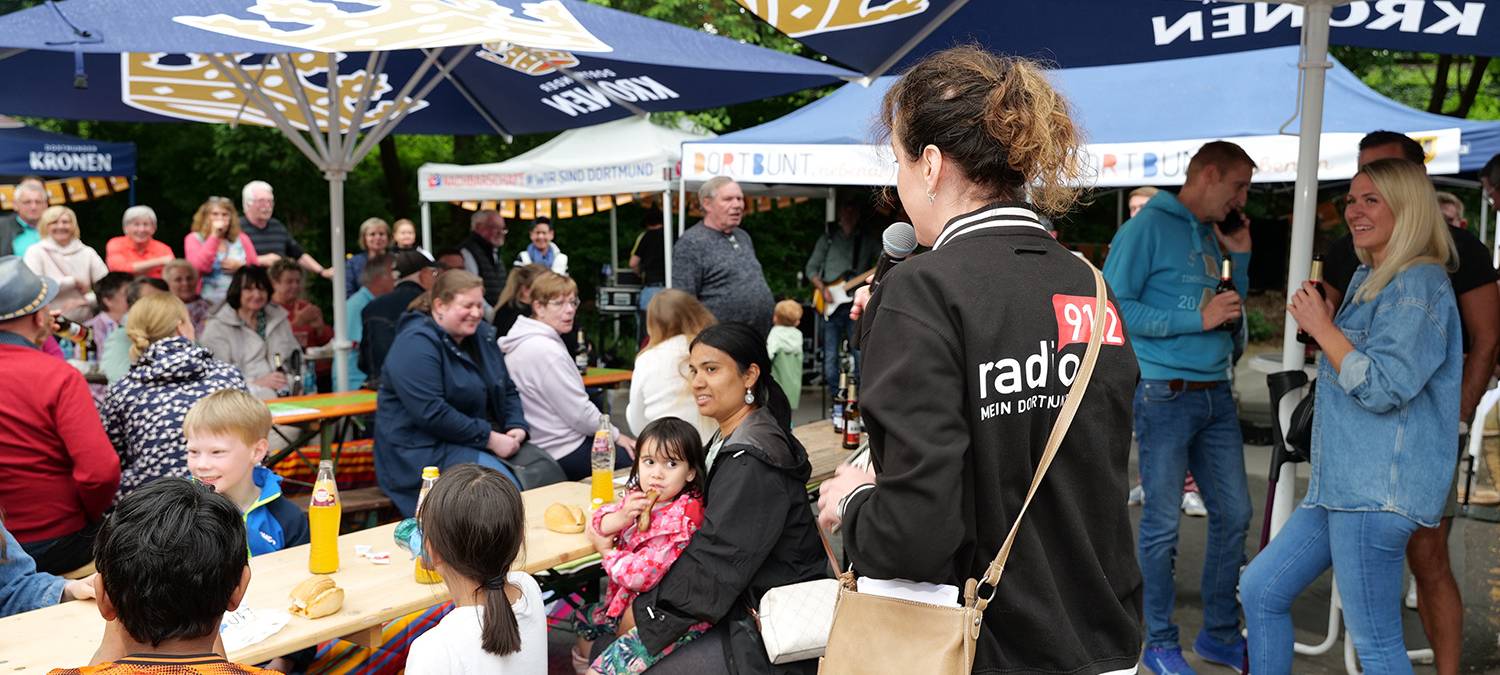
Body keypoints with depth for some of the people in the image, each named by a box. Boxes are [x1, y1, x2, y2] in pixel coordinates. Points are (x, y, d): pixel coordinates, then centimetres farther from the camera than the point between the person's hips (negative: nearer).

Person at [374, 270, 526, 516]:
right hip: (422, 451, -8)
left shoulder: (481, 335, 12)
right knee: (506, 486, -29)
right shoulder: (416, 344, -14)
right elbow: (431, 413, -23)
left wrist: (517, 427, -3)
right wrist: (490, 438, -21)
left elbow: (507, 390, 18)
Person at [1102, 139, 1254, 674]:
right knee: (1162, 523, 1)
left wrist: (1240, 258, 11)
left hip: (1216, 394, 8)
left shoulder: (1211, 235, 16)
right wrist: (1197, 319, -18)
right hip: (1165, 394, -8)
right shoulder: (1148, 227, -8)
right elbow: (1114, 307, -17)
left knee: (1234, 514, 11)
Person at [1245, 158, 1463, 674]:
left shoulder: (1418, 284, -12)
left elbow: (1382, 388, -20)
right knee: (1260, 589, 13)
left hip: (1378, 490, -10)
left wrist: (1322, 328, -11)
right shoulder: (1370, 279, 19)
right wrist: (1320, 325, 15)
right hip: (1342, 484, 10)